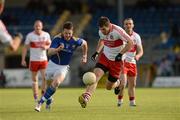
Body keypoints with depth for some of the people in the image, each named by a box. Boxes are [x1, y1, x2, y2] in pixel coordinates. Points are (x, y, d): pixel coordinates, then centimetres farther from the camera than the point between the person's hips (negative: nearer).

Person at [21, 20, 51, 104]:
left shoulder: (46, 35, 1)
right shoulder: (30, 35, -6)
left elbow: (49, 44, 14)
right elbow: (25, 48, -2)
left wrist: (46, 47, -11)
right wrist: (23, 59, -6)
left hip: (43, 60, 1)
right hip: (33, 60, -1)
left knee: (45, 77, -11)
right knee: (35, 79, 4)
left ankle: (43, 94, 6)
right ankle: (36, 97, 13)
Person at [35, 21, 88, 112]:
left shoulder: (75, 41, -15)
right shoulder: (58, 38, -19)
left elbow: (84, 43, 9)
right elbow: (49, 52, -28)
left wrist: (84, 56, 14)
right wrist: (57, 49, -48)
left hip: (63, 67, -1)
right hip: (52, 64, 1)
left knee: (56, 83, -28)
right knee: (49, 84, 13)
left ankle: (41, 102, -25)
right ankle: (49, 99, 47)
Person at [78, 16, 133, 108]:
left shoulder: (118, 31, -23)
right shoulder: (101, 32, -4)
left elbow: (130, 43, -20)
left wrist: (120, 54, -26)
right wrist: (97, 52, 8)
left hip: (116, 60, -4)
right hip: (105, 57, 4)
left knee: (109, 87, 4)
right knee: (96, 75, -22)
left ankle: (117, 83, 41)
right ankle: (86, 98, -34)